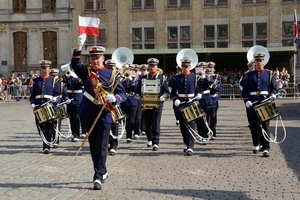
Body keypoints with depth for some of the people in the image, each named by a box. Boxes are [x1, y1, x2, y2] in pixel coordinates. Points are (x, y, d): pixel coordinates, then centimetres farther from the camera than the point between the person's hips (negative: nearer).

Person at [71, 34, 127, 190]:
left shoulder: (111, 74, -1)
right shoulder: (85, 72, 6)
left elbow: (122, 93, -2)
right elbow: (75, 64, -14)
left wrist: (114, 98, -24)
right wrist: (79, 45, -25)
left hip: (104, 116, -4)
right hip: (90, 115, 4)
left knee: (101, 147, -5)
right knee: (93, 147, 14)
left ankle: (98, 177, -4)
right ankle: (102, 171, 31)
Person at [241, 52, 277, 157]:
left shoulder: (269, 74, 7)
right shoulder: (249, 75, 6)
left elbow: (273, 88, 9)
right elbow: (245, 90, 5)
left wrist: (273, 95, -12)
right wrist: (246, 101, -10)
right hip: (252, 104, 1)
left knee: (265, 125, -6)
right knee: (254, 125, 9)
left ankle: (266, 148, -7)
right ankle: (256, 145, 27)